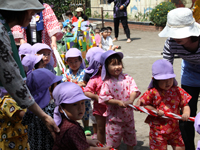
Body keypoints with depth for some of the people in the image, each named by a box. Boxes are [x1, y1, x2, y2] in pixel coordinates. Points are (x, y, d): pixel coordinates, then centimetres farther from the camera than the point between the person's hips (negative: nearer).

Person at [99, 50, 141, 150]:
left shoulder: (127, 79, -2)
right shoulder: (107, 83, -11)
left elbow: (134, 90, -11)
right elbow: (104, 98, -16)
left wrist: (130, 100, -29)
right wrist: (117, 102, -25)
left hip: (128, 116, 4)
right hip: (114, 118, -3)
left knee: (131, 141, 19)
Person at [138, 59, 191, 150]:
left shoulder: (178, 91, -2)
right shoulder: (152, 92, -11)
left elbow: (185, 104, 2)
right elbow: (142, 104, -6)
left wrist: (186, 113, -19)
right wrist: (155, 111, -18)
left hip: (174, 128, 3)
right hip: (158, 130, -3)